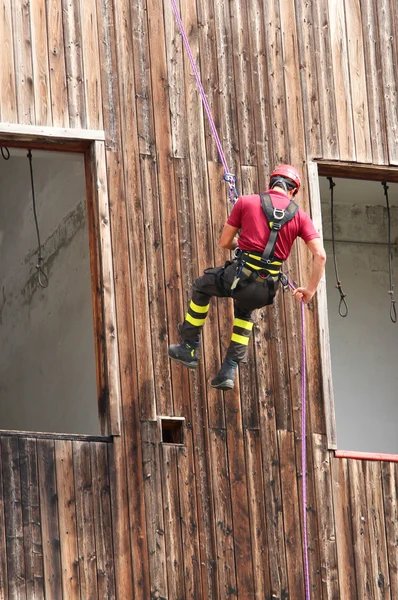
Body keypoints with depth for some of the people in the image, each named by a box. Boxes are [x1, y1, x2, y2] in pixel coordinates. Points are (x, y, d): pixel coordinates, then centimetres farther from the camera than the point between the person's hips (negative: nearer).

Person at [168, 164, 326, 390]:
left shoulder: (246, 202, 3)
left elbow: (225, 242, 9)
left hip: (240, 277, -2)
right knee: (245, 311, 37)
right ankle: (230, 370, 27)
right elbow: (321, 255, -2)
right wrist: (310, 290, 9)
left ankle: (190, 348, 36)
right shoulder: (300, 216, 6)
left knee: (202, 286, 31)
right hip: (267, 291, 3)